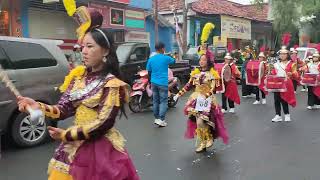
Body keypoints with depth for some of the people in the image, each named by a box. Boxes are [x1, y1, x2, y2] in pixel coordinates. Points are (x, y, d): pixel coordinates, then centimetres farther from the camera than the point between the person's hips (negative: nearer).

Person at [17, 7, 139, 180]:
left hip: (100, 149, -6)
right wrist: (39, 106, -18)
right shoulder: (78, 76, 5)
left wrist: (65, 135, -13)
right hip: (74, 147, 6)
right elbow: (64, 109, 0)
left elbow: (103, 124, -18)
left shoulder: (111, 84, -13)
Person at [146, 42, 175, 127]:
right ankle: (161, 120, -5)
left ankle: (156, 118, 19)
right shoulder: (166, 58, -8)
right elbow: (174, 61, 12)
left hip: (154, 82, 5)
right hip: (163, 83, -5)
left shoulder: (151, 59, 4)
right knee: (163, 101, -1)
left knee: (156, 101, 13)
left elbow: (149, 71, 10)